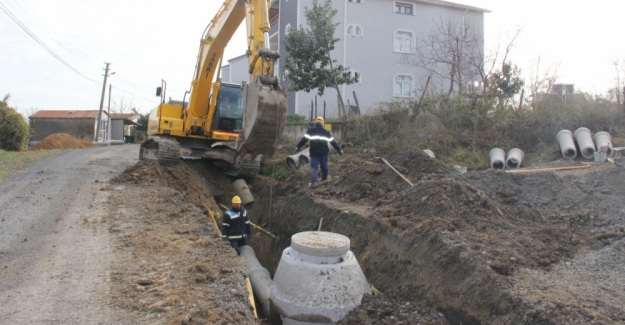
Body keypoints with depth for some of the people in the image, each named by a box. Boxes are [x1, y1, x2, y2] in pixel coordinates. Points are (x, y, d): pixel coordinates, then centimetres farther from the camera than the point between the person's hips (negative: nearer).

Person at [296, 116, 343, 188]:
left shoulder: (310, 130, 4)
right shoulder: (326, 131, 10)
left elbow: (304, 139, -2)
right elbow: (333, 141, 10)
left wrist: (298, 147, 5)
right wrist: (339, 150, 15)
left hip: (314, 152, -2)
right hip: (324, 152, 2)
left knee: (314, 167, -5)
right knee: (324, 166, 17)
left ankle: (314, 182, -21)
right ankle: (324, 179, 31)